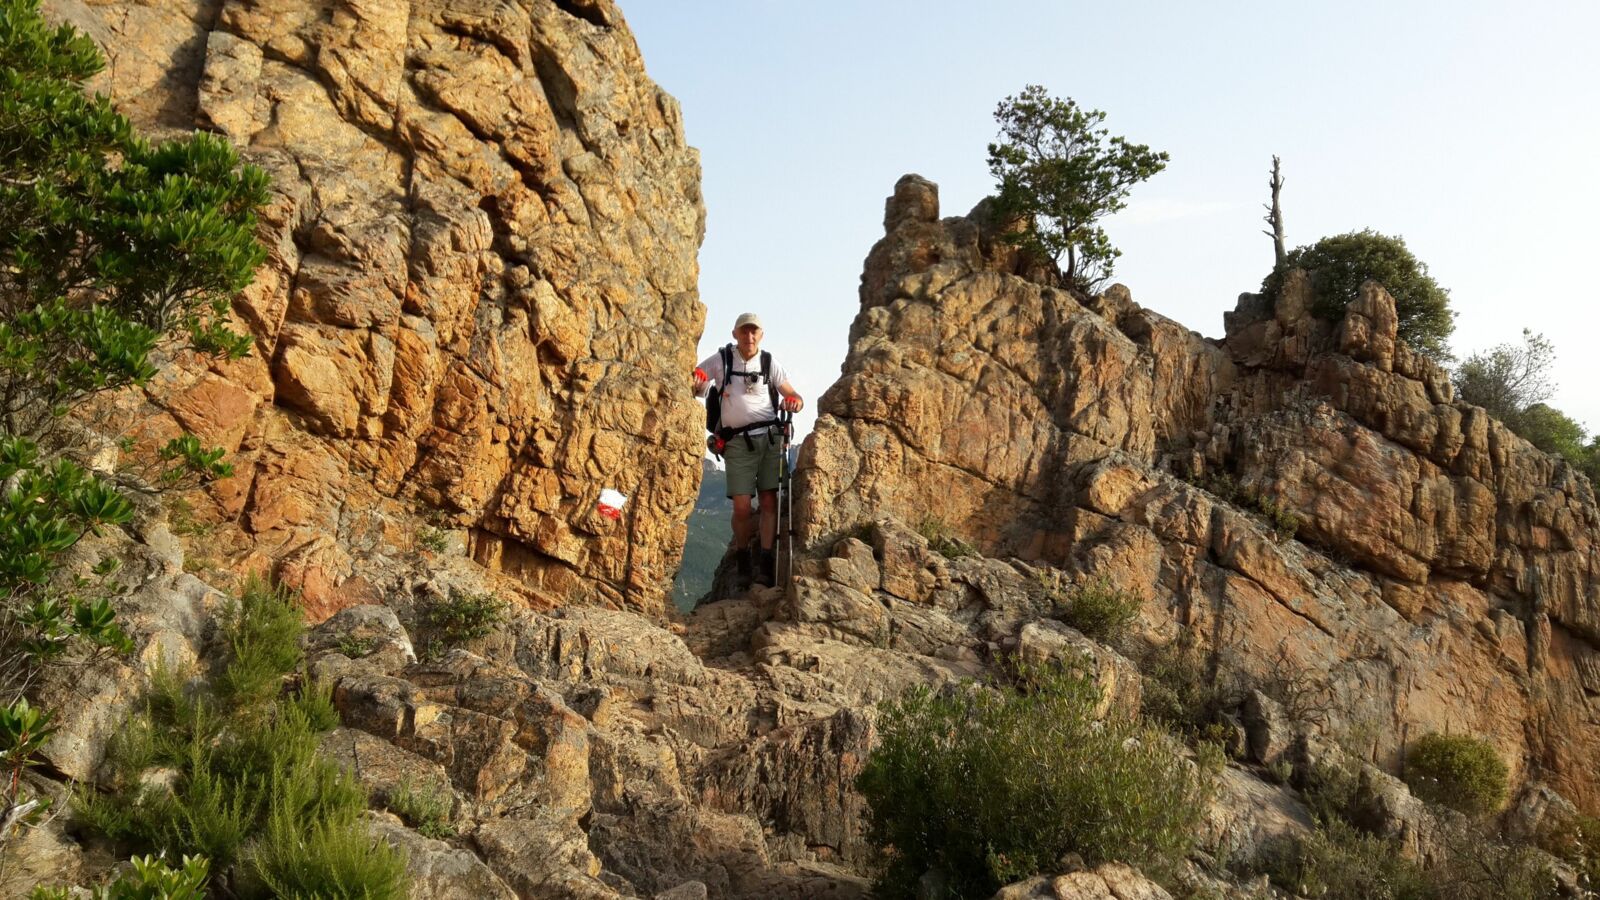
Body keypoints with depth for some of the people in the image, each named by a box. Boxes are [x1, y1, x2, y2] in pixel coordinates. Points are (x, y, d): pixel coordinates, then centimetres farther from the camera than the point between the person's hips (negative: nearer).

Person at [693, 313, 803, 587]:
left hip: (770, 437, 1)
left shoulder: (769, 363, 8)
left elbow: (795, 397, 8)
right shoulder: (720, 360, 5)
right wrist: (695, 386, -16)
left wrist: (795, 402, -17)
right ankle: (743, 559, 15)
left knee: (769, 500, -4)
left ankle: (767, 562, 1)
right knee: (742, 507, -7)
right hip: (738, 441, -1)